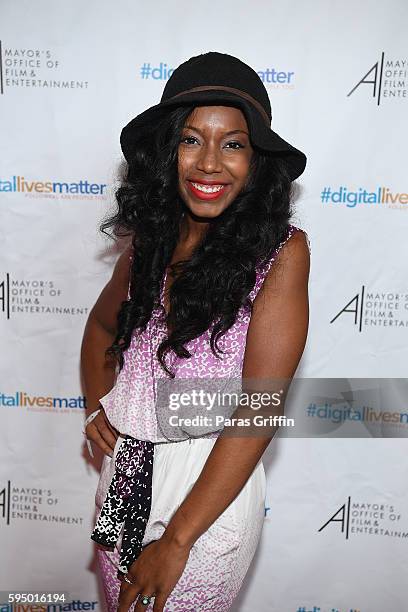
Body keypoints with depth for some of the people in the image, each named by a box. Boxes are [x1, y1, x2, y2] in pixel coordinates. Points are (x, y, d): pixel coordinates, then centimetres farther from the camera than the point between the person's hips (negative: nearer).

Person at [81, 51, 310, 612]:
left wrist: (176, 540, -17)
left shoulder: (282, 250, -16)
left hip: (212, 487, -5)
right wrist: (97, 408, 2)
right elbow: (102, 324, 17)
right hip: (126, 472, 5)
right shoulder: (151, 240, -1)